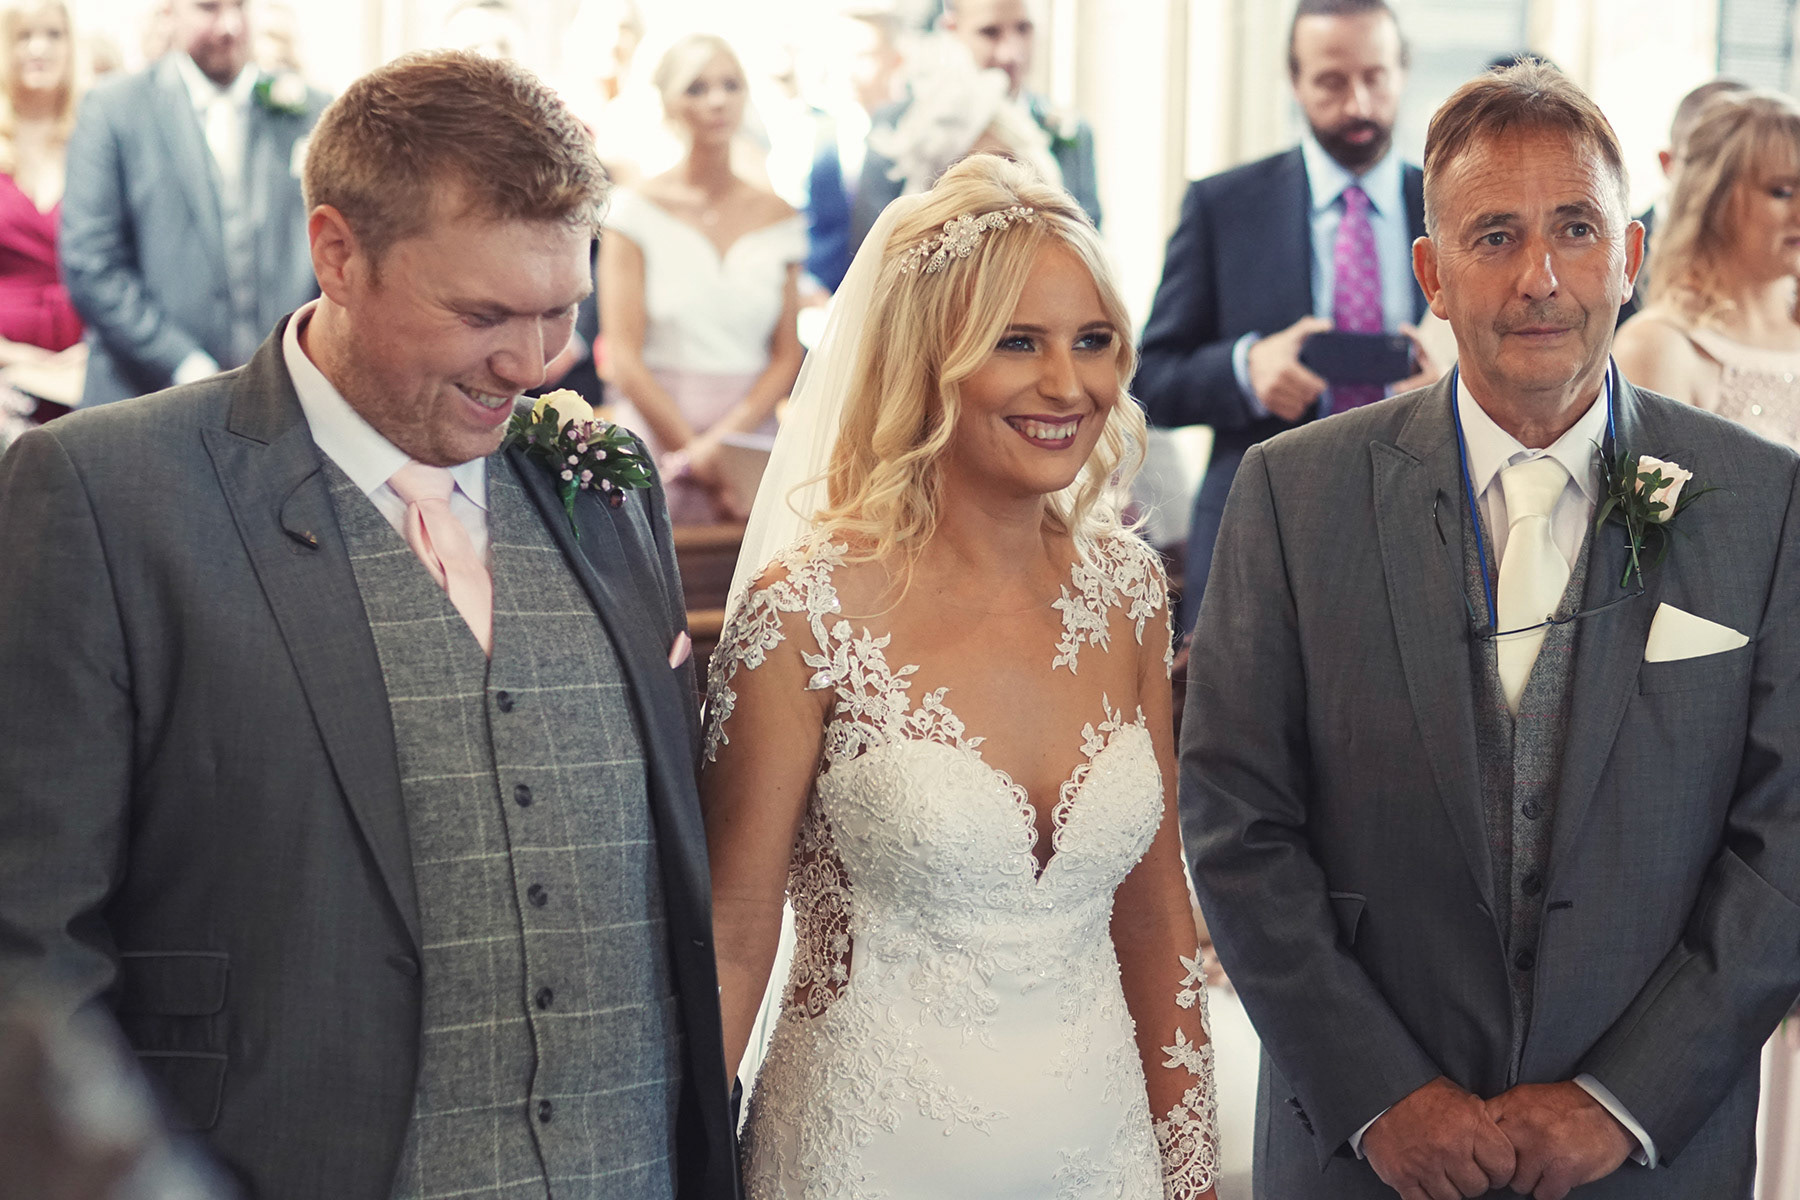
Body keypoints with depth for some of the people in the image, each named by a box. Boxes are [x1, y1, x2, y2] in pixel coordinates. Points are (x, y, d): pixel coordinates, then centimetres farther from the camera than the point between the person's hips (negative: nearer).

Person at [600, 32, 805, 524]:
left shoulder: (778, 218, 9)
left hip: (752, 442, 3)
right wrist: (697, 453, -11)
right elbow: (623, 359, -5)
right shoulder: (636, 211, 0)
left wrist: (725, 437, -11)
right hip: (657, 441, -2)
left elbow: (786, 357, 5)